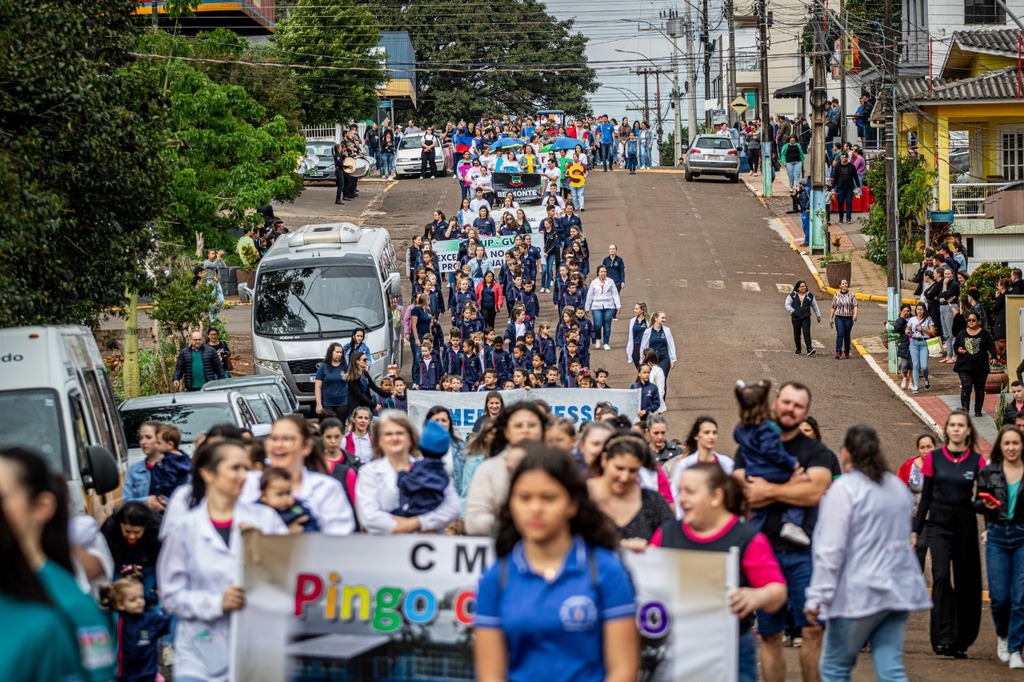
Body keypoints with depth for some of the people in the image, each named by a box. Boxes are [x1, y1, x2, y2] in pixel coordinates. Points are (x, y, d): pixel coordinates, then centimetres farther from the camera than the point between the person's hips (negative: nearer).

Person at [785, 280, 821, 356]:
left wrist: (818, 315, 21)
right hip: (795, 318, 1)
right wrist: (792, 311, -10)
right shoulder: (792, 295, 4)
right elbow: (787, 304, 3)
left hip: (806, 318, -1)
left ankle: (809, 349, -21)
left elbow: (815, 306, 18)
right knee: (797, 334, 6)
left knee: (806, 333, -13)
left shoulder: (810, 295, 9)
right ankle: (798, 349, 21)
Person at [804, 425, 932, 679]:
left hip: (859, 593, -7)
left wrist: (817, 596, -12)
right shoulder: (898, 487, 13)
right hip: (897, 590, 7)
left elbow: (830, 549, -14)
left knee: (834, 668, 6)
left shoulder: (844, 488, -10)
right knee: (891, 670, 3)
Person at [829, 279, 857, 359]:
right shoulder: (836, 295, 7)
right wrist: (831, 318, 9)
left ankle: (847, 352, 20)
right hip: (839, 317, 0)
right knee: (840, 334, -14)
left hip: (849, 318, 0)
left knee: (847, 336, 6)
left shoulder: (851, 295, 3)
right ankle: (838, 352, -18)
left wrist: (855, 314, -21)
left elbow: (855, 305, -4)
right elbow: (833, 307, 11)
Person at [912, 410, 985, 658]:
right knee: (941, 576, -16)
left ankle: (961, 642, 14)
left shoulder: (977, 461, 2)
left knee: (966, 582, 4)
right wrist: (915, 530, 4)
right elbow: (926, 497, 7)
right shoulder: (934, 458, 3)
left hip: (966, 525, 1)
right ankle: (943, 637, -18)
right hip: (939, 524, -1)